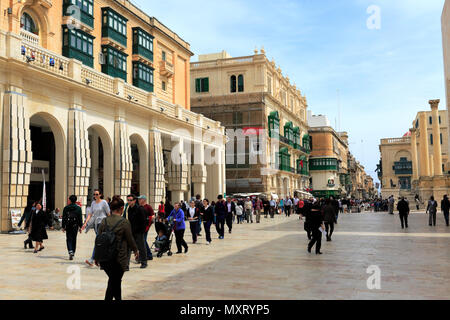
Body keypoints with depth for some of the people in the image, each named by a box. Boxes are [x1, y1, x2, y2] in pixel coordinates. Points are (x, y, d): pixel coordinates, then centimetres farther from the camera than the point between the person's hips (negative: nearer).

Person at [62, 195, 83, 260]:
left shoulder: (66, 208, -1)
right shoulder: (78, 208, 0)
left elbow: (63, 218, 1)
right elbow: (80, 218, 0)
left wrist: (63, 227, 7)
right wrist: (80, 226, 6)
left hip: (68, 226, -1)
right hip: (75, 226, 1)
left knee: (69, 239, 2)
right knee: (74, 239, 11)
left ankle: (70, 251, -19)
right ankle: (73, 253, 16)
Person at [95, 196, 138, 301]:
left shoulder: (104, 221, 2)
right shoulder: (124, 222, -11)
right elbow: (130, 239, -4)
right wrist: (135, 250, 13)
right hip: (118, 259, -5)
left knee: (115, 280, 20)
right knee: (114, 281, 4)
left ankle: (118, 298, 35)